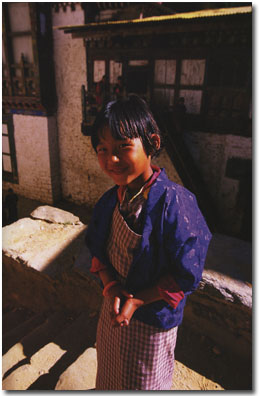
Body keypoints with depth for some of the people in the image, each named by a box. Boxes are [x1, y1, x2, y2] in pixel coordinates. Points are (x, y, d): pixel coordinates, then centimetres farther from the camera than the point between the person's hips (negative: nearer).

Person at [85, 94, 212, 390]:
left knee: (144, 382, 24)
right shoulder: (110, 201, -9)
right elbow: (97, 251, 1)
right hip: (112, 309, 6)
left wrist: (136, 301, -23)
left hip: (153, 316, -5)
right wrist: (111, 286, -17)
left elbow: (186, 276, -22)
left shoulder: (175, 203, -29)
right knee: (111, 375, 32)